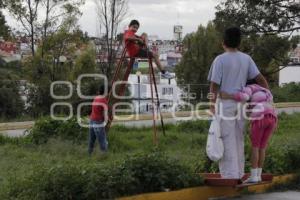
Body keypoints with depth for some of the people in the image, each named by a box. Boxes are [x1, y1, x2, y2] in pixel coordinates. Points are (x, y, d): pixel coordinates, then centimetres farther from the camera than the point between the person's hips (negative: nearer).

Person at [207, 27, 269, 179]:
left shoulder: (220, 59, -11)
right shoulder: (246, 59, 5)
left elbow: (214, 85, -13)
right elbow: (260, 78, 2)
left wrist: (212, 103, -1)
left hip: (224, 104, -5)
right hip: (240, 104, 5)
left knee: (226, 141, -2)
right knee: (238, 140, 13)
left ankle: (229, 175, -4)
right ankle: (238, 174, 19)